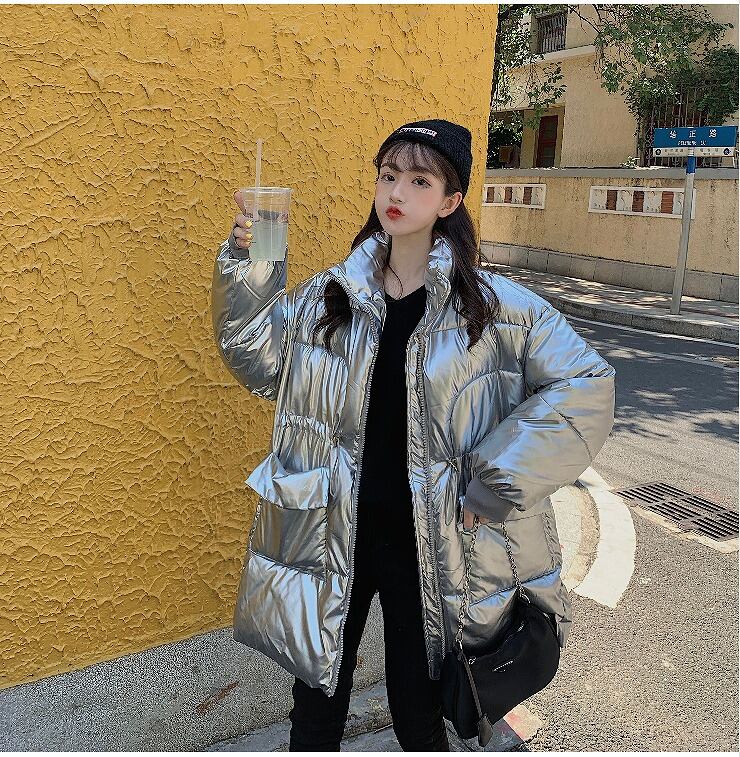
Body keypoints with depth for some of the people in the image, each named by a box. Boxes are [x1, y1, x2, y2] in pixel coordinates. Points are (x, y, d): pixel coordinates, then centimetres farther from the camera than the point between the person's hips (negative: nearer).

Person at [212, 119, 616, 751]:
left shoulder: (495, 307, -9)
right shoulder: (328, 296, 1)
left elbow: (587, 383, -9)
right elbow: (257, 358, 0)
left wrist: (497, 479, -14)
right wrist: (248, 262, -15)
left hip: (428, 546, -2)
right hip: (331, 537, 3)